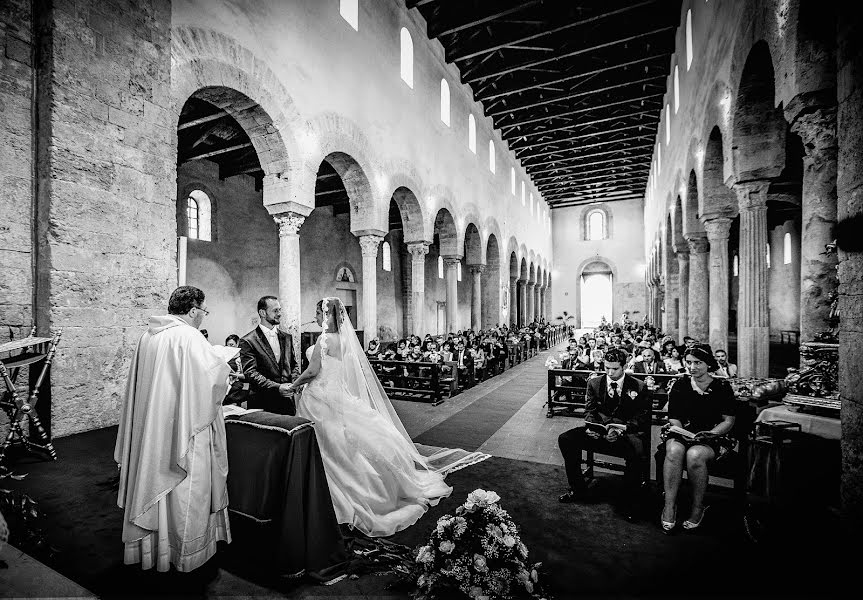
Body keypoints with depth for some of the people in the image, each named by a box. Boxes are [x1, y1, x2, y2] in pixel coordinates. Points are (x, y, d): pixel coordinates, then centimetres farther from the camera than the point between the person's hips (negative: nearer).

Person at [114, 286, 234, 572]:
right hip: (182, 428, -8)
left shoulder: (148, 336, 5)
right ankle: (185, 551, 23)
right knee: (184, 492, 7)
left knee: (153, 482, 21)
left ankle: (148, 545, 37)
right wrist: (225, 365, -1)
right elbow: (216, 375, -21)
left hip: (150, 429, 8)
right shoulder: (189, 337, -20)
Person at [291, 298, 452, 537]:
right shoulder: (342, 338, 7)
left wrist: (292, 385, -2)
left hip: (322, 398, -8)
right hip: (336, 394, 8)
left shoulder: (325, 339, -17)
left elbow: (312, 371, -18)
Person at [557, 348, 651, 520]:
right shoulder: (594, 383, 9)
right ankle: (578, 489, 1)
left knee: (637, 452, -37)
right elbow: (589, 410, 7)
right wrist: (592, 427, -16)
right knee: (565, 439, -18)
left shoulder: (638, 387, 0)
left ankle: (630, 503, -13)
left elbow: (642, 417, -5)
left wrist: (620, 430, -22)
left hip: (626, 433, -3)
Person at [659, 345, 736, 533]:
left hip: (712, 436, -1)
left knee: (695, 455, -35)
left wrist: (710, 433, -15)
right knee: (674, 451, -34)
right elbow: (674, 418, 8)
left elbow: (729, 421, 3)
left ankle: (698, 508, -12)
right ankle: (669, 506, -24)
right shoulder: (680, 384, 7)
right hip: (681, 432, 2)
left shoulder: (722, 387, 2)